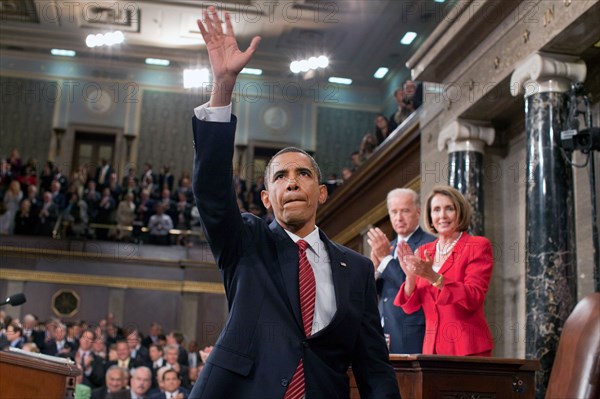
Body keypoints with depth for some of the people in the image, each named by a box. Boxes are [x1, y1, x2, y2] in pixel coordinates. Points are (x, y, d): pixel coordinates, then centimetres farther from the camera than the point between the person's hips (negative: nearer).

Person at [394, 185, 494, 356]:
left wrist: (434, 278, -26)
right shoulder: (423, 251, 10)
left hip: (468, 348, -4)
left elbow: (474, 297, -15)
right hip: (432, 347, 4)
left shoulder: (478, 246, -3)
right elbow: (410, 306, 6)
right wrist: (411, 277, -13)